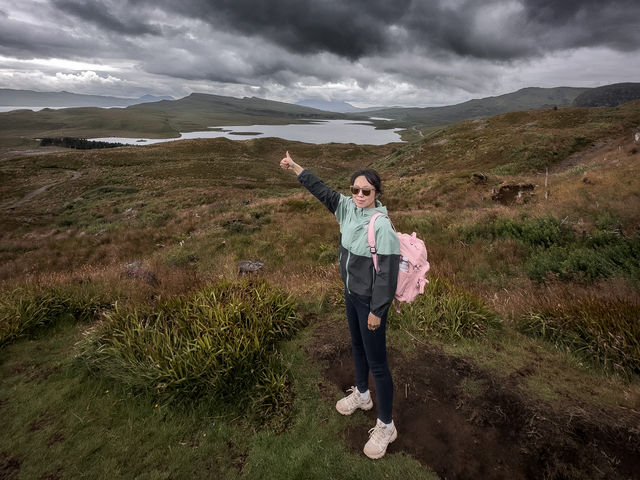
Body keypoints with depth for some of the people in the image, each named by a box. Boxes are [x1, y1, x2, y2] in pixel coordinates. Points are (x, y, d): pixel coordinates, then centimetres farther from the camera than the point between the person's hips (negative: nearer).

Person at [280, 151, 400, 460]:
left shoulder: (382, 226, -26)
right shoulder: (347, 208, -5)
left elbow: (387, 274, -23)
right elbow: (322, 191, 8)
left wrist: (376, 311, -19)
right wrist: (295, 168, 9)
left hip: (370, 302, -8)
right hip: (351, 294, 8)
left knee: (377, 362, 4)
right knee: (357, 346, 26)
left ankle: (386, 426, 24)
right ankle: (361, 394, 51)